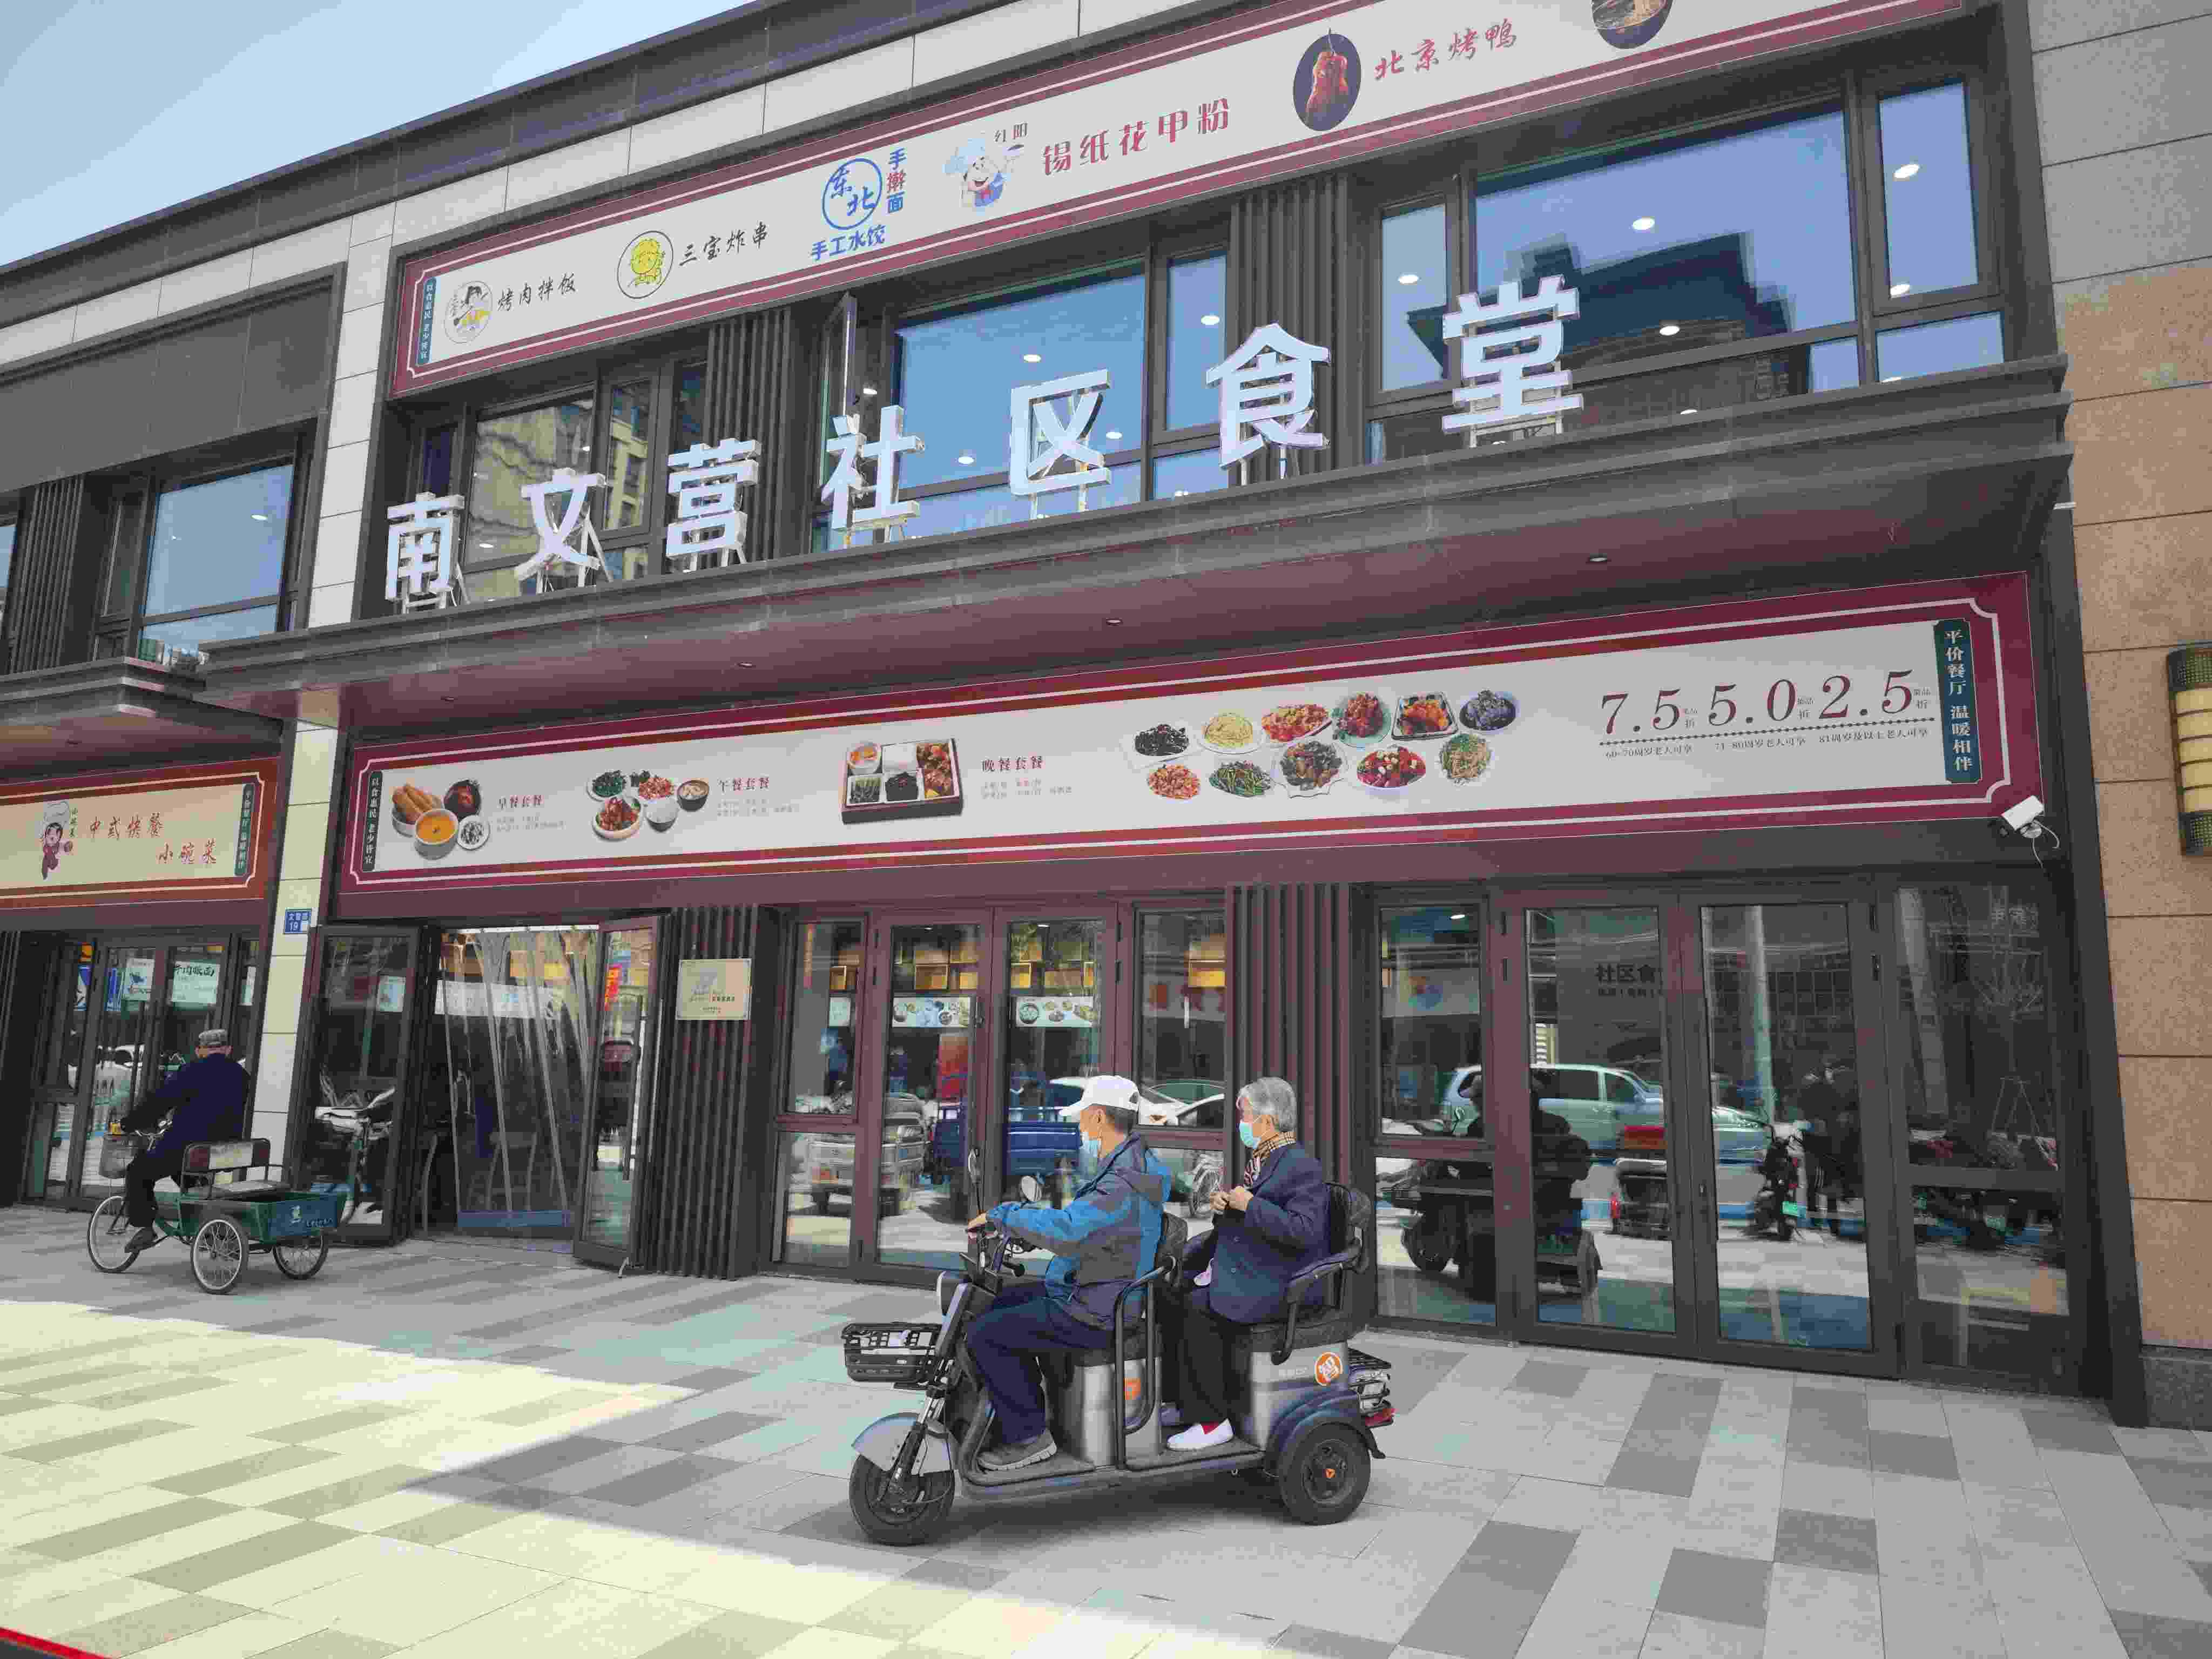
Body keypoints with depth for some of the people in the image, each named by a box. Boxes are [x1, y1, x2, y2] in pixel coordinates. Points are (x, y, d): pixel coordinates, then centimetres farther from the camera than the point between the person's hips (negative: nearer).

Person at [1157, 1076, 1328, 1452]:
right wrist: (1224, 1205, 3)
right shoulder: (1262, 1160, 15)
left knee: (1197, 1309, -24)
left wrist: (1249, 1205, -23)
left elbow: (1305, 1231, -28)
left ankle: (1213, 1421, -13)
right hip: (1240, 1272, 10)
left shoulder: (1303, 1167, -15)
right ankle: (1185, 1403, 11)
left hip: (1281, 1286, -10)